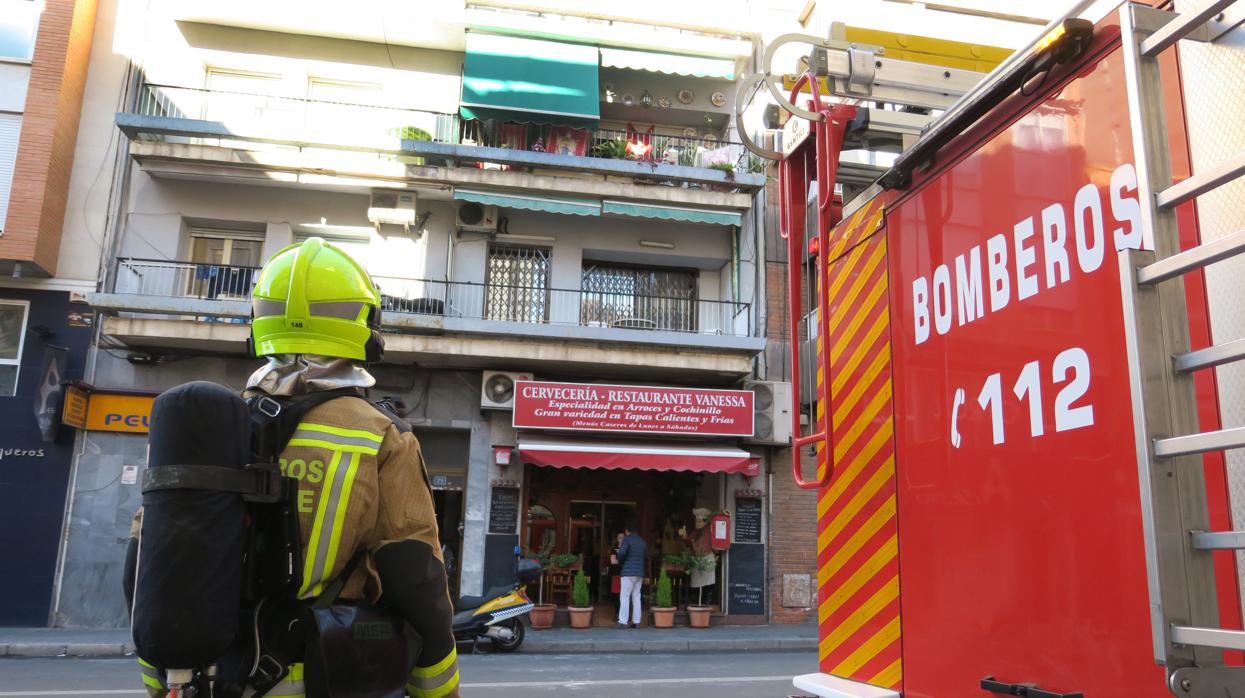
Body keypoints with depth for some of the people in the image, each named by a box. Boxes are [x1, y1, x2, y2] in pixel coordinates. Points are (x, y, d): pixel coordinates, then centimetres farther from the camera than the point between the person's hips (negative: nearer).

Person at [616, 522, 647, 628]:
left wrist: (619, 563, -2)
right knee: (636, 597, 9)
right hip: (640, 572, 6)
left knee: (625, 596, -4)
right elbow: (646, 556, 20)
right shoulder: (643, 541, 13)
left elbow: (622, 553, -19)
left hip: (628, 572, -6)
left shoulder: (627, 539, -6)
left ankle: (623, 621, -7)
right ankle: (636, 622, 6)